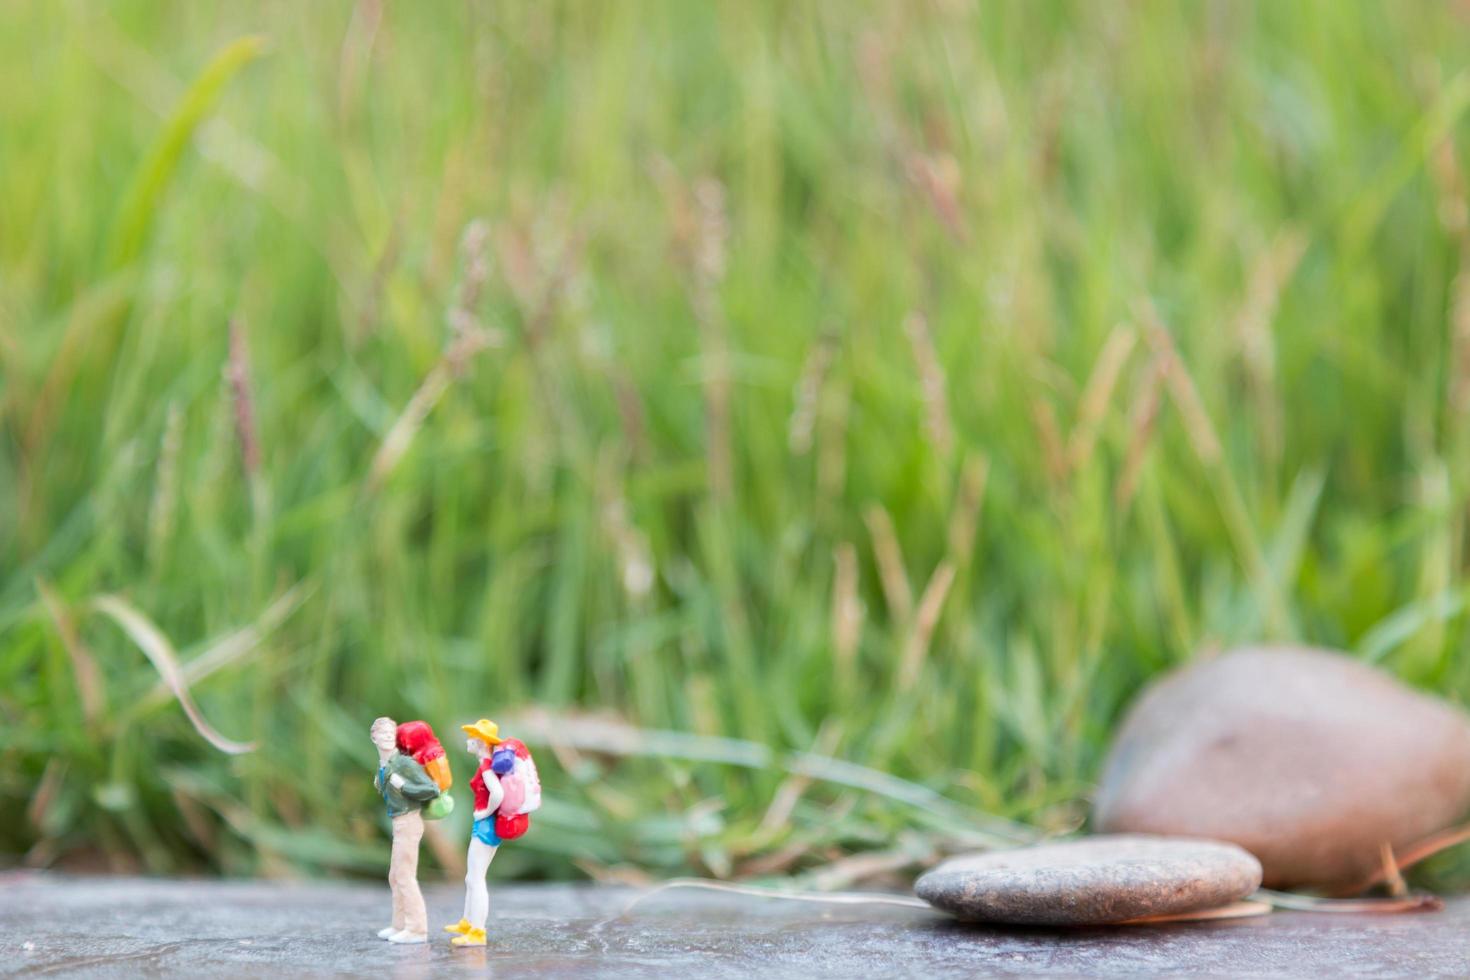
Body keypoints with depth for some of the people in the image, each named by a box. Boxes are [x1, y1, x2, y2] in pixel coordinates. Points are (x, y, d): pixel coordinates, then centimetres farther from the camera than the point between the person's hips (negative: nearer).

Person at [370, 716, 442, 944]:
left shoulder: (404, 763, -16)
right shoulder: (382, 765, 9)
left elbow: (432, 789, -19)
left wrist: (403, 786, -18)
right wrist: (381, 785, 8)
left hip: (408, 821, -9)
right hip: (398, 822, 9)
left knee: (405, 876, -5)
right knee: (395, 877, 16)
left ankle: (416, 929, -1)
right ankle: (401, 925, 26)